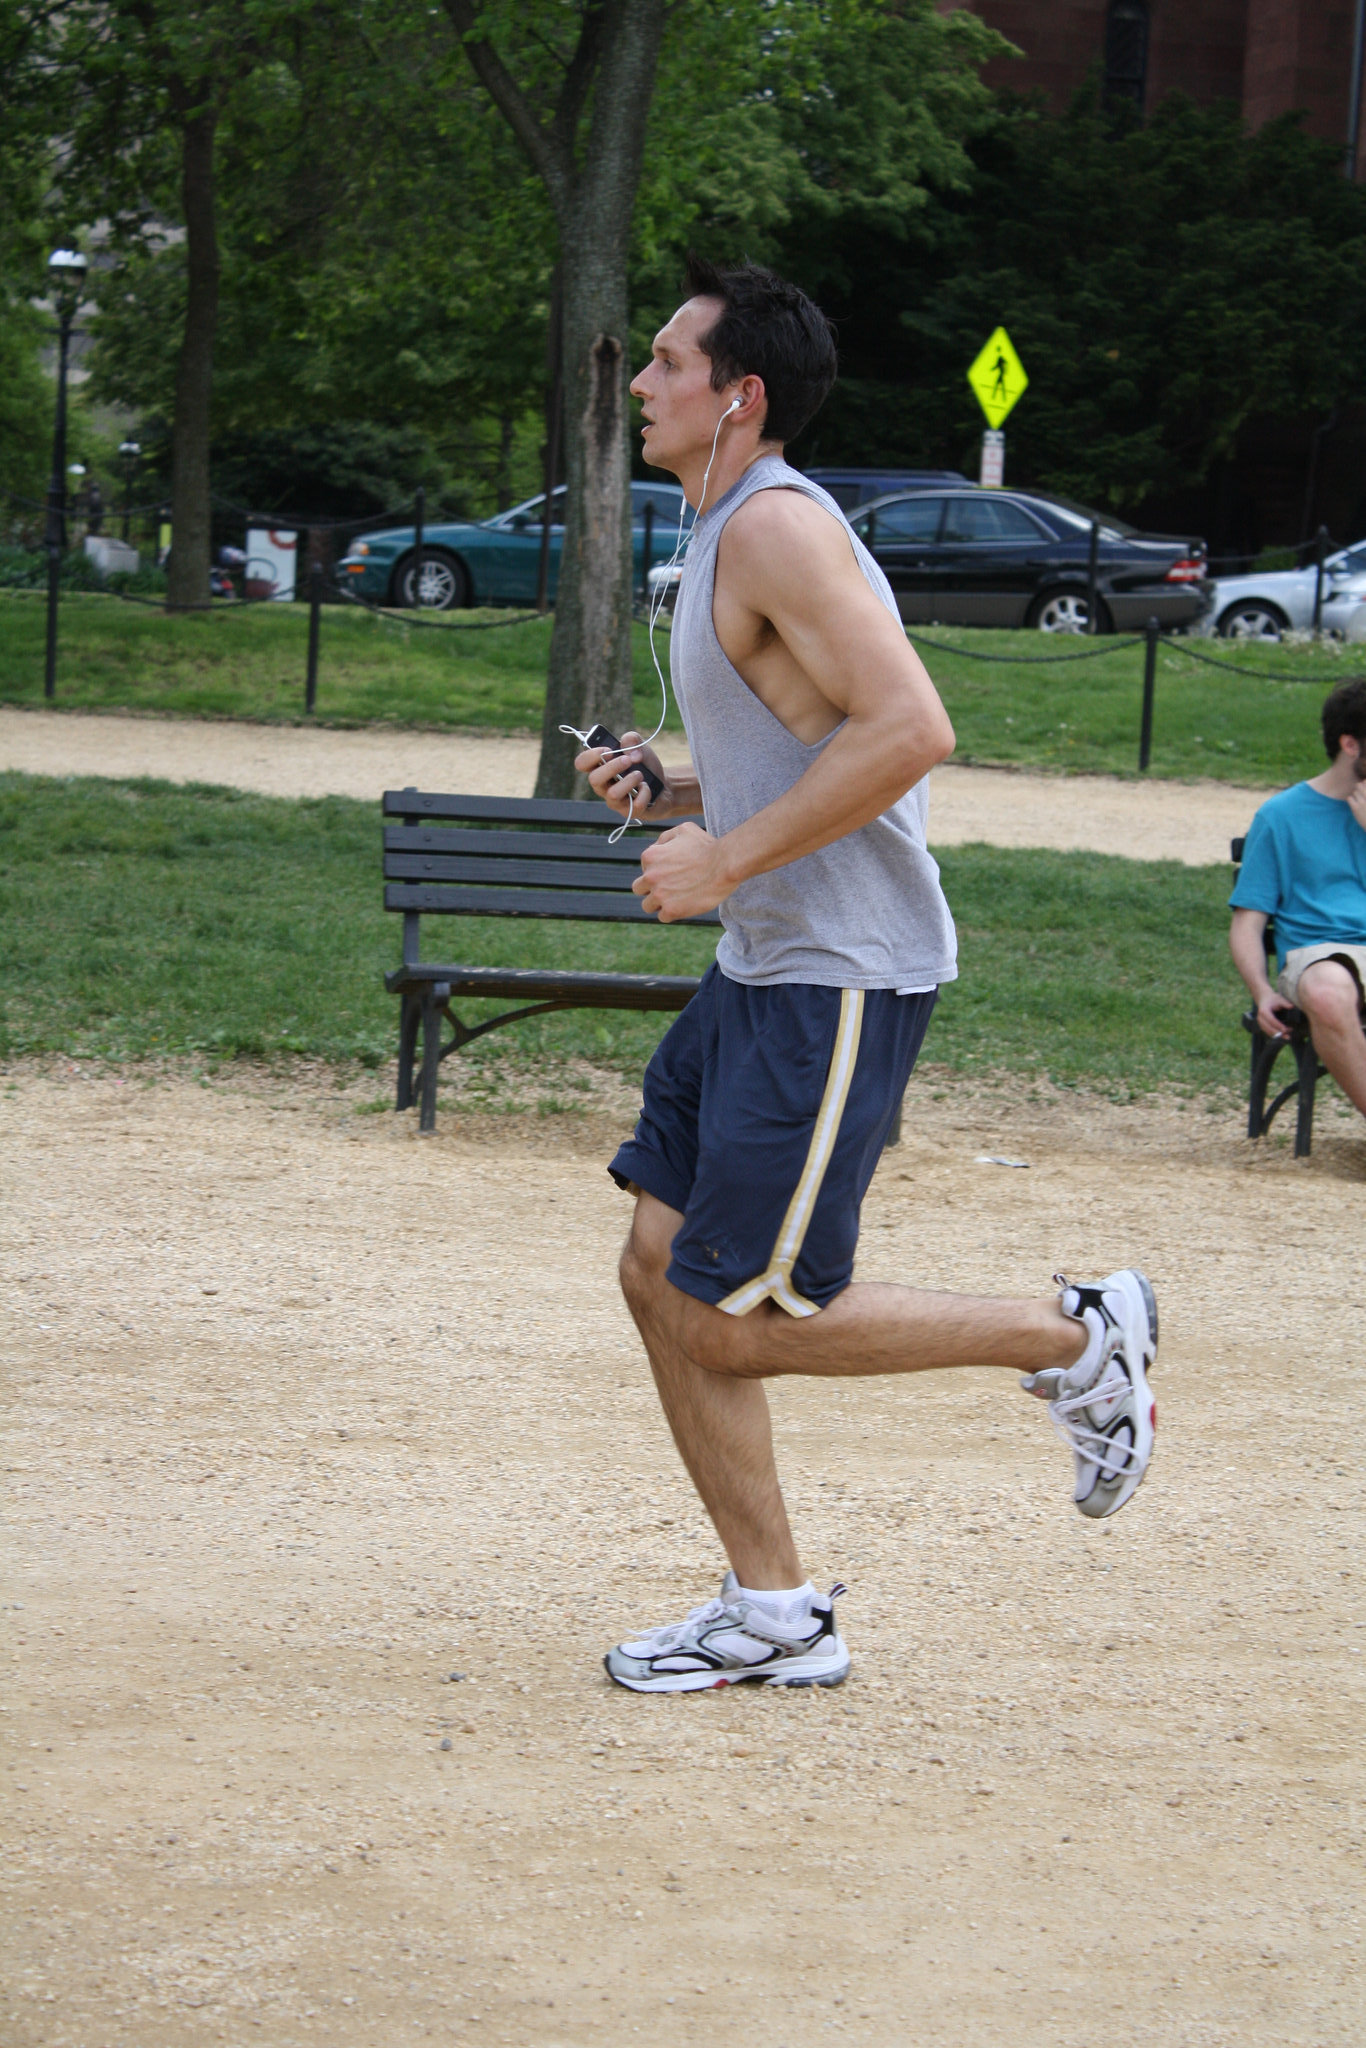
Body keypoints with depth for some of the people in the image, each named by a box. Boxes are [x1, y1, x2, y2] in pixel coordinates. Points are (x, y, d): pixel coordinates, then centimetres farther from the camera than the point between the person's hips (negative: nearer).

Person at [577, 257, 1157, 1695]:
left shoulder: (778, 527, -16)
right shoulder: (729, 538, 16)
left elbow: (910, 729, -27)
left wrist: (728, 859, -22)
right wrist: (667, 787, 9)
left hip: (839, 981, -10)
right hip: (765, 970, 10)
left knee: (742, 1321, -7)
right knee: (663, 1274, 8)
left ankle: (1074, 1341, 8)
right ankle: (773, 1616, 15)